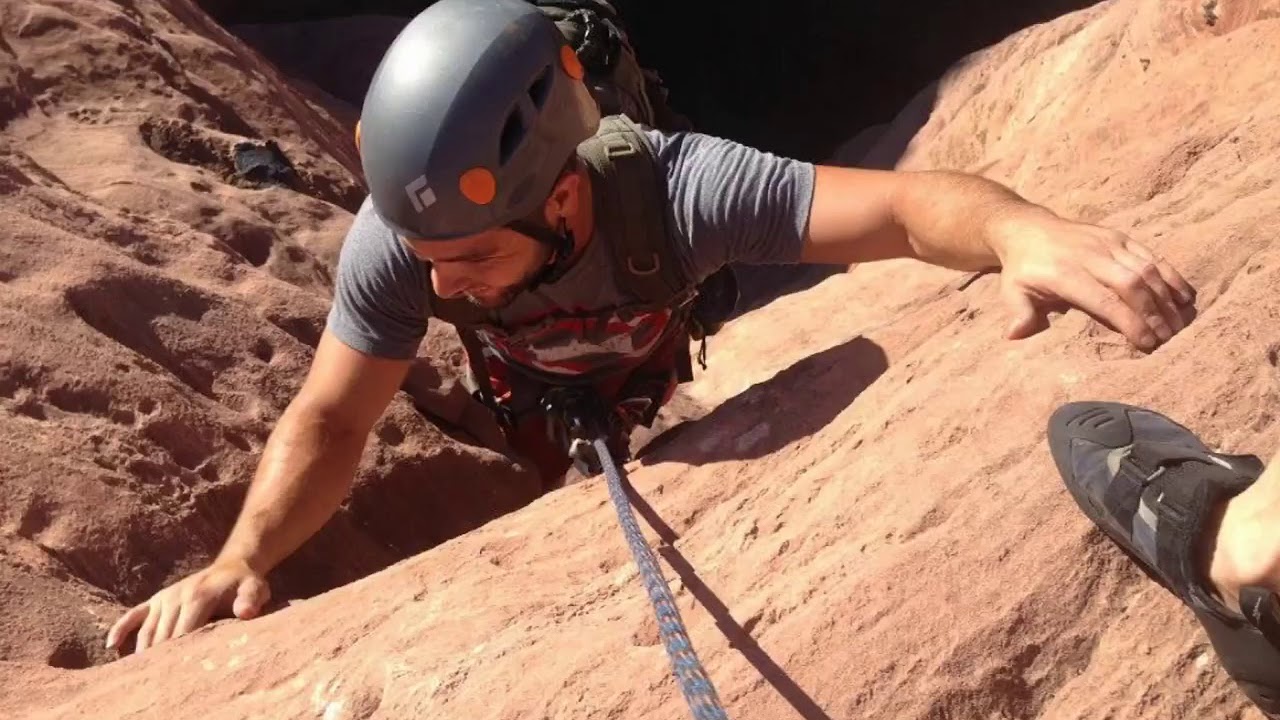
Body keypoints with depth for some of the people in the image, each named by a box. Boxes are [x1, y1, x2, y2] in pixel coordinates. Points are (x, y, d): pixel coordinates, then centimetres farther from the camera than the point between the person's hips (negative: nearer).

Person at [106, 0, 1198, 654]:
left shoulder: (676, 190, -51)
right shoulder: (393, 241, -43)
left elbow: (904, 203, -54)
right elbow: (331, 420, -34)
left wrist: (1020, 229, -77)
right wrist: (242, 560, -51)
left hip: (638, 367, -1)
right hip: (527, 378, 1)